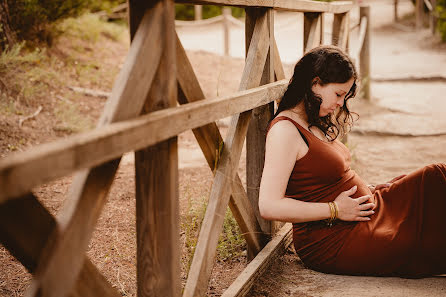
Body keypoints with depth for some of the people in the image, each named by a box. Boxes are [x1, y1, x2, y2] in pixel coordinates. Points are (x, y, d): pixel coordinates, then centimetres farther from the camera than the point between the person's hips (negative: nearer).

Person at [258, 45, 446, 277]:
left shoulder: (315, 123, 13)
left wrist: (362, 189, 4)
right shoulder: (284, 131, -18)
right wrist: (335, 210, -20)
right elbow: (269, 206, -27)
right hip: (333, 244, -10)